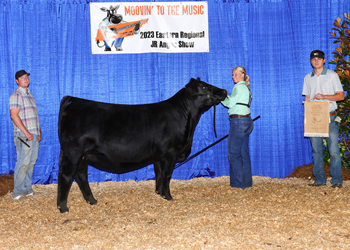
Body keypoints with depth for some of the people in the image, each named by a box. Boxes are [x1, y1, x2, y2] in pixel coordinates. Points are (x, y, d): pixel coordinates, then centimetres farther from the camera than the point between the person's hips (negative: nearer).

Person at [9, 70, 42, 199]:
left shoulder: (30, 95, 20)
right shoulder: (16, 95, -5)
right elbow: (14, 115, -14)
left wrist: (39, 132, 14)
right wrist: (26, 132, -17)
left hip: (34, 135, 8)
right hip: (23, 135, -8)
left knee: (31, 162, 9)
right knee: (23, 163, -8)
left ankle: (27, 188, 17)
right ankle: (18, 192, -1)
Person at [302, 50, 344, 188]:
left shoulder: (332, 75, 3)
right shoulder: (308, 78, 14)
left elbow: (341, 96, 1)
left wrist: (324, 96, -14)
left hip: (330, 117, -3)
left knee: (334, 149, -7)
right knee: (316, 150, 3)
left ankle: (337, 180, -1)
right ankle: (319, 179, 10)